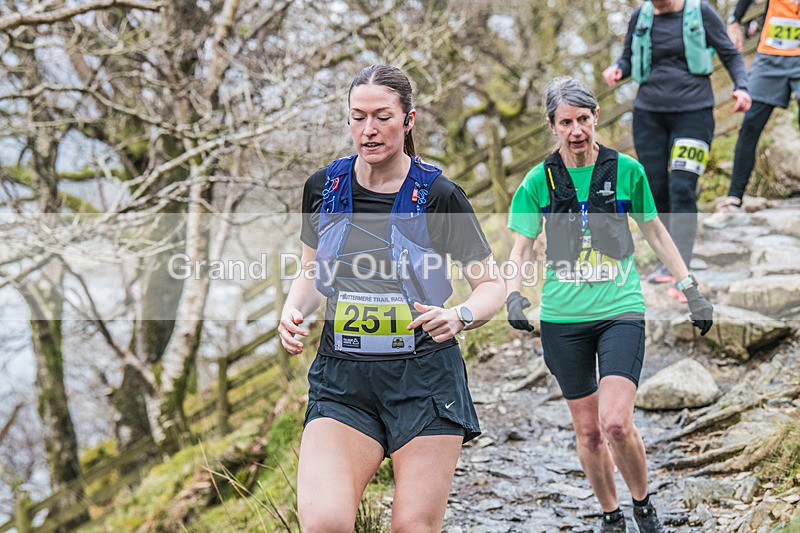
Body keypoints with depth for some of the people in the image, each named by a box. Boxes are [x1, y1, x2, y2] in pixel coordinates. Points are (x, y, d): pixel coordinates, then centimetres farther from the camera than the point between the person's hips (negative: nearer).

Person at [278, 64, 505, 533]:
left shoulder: (438, 195, -5)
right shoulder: (324, 187, 5)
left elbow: (493, 284, 2)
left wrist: (459, 316, -19)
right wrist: (293, 311, -1)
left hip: (425, 381, -2)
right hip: (341, 383, 2)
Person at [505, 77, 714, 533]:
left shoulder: (626, 170, -1)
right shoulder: (539, 180, -1)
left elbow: (655, 232, 11)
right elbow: (522, 245, 4)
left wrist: (691, 289, 11)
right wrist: (514, 293, -15)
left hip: (621, 311, -1)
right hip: (562, 318, 2)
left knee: (616, 423, -16)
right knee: (588, 429, 8)